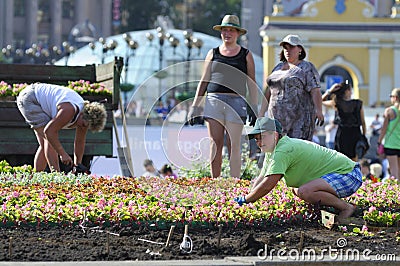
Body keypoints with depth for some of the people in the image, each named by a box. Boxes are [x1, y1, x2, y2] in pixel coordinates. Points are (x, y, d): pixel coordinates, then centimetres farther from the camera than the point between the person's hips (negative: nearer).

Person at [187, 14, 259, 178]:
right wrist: (195, 107, 8)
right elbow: (204, 81, 14)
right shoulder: (213, 54, 14)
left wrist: (254, 109, 2)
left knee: (234, 145, -6)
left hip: (236, 102, -2)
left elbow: (252, 84, 9)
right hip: (214, 101, 2)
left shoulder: (246, 55, 10)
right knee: (216, 144, -1)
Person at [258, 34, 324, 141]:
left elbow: (315, 91, -10)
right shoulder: (278, 67, 21)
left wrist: (318, 111, -24)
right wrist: (261, 114, 19)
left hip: (299, 119, -6)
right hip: (277, 118, 6)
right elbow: (269, 92, 23)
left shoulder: (307, 68, 1)